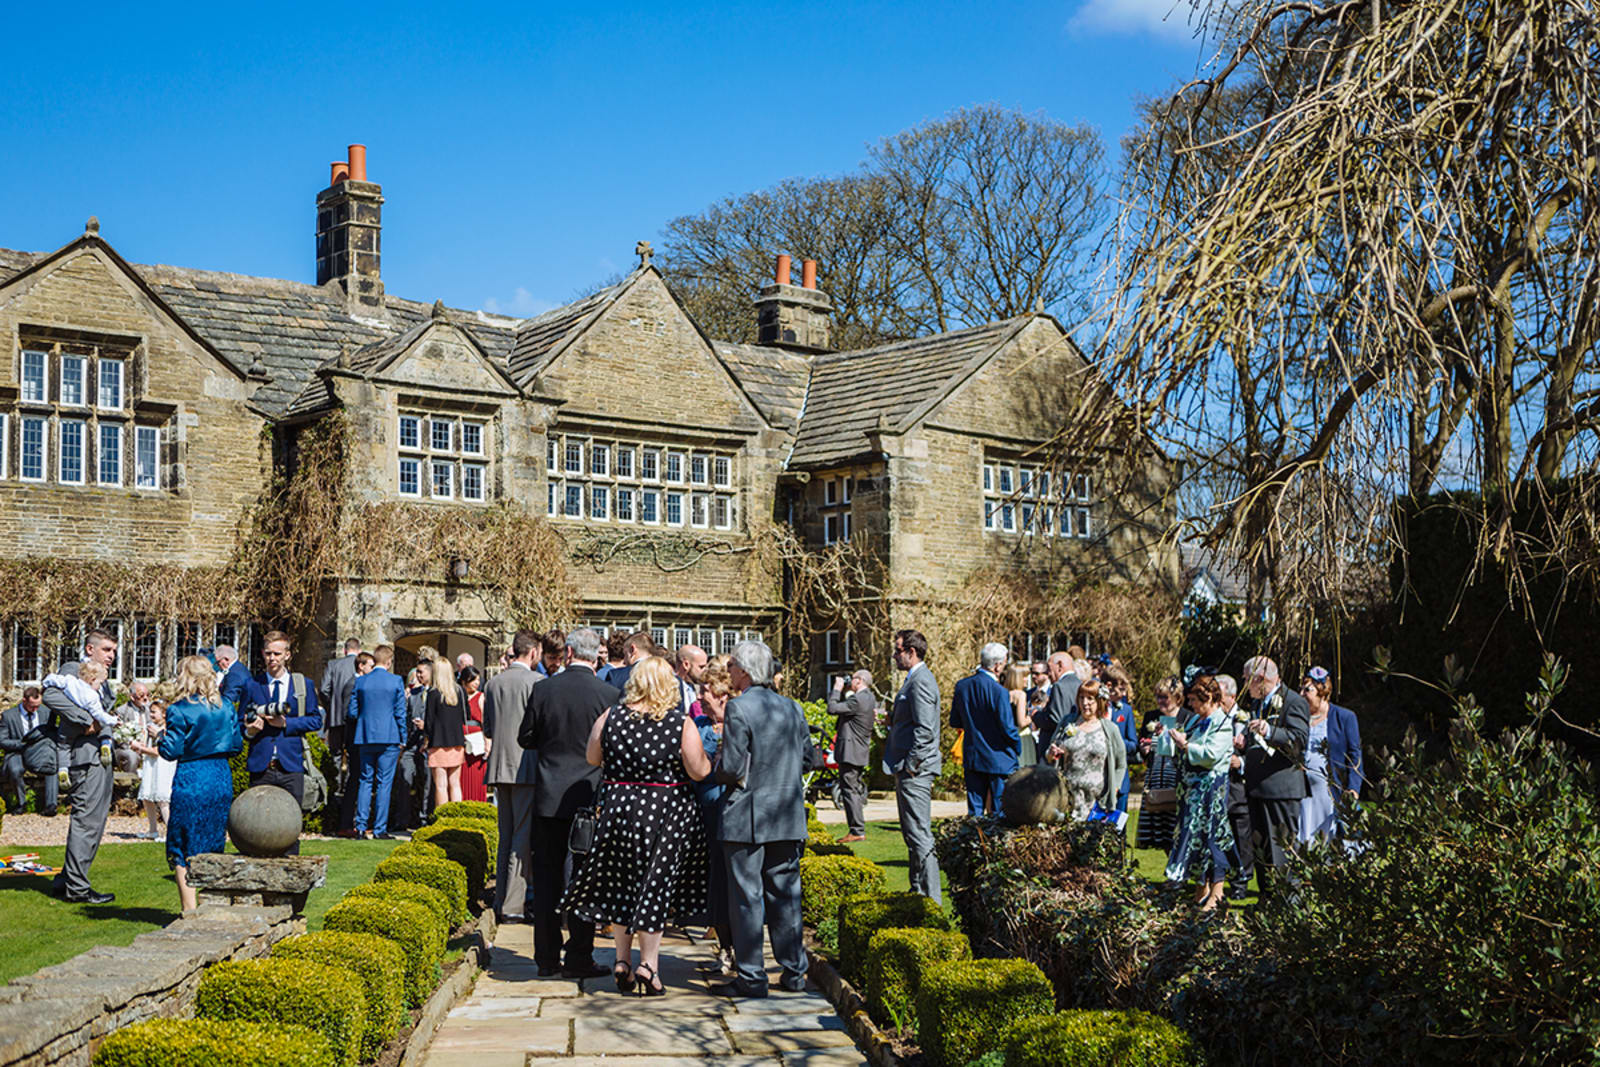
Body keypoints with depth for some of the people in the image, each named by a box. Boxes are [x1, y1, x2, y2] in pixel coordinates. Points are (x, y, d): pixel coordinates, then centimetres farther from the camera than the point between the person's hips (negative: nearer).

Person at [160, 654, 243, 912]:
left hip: (191, 780, -5)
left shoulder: (179, 710, -11)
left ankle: (190, 912, 2)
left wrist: (162, 738, 8)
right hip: (221, 779, 5)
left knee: (183, 851, 5)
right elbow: (236, 744, 8)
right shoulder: (226, 707, 4)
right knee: (212, 849, 15)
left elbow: (172, 751, -11)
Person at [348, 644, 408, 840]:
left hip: (365, 736, 3)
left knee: (366, 781, 11)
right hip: (389, 737, -3)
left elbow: (352, 713, 5)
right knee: (384, 783, 2)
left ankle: (361, 827, 6)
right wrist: (402, 739, 5)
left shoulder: (360, 682, 2)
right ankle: (379, 828, 1)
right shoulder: (396, 681, -4)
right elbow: (400, 713, -4)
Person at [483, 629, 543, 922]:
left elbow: (487, 729, 13)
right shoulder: (537, 681, -11)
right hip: (526, 766, -6)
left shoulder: (493, 683, 8)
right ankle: (513, 905, -3)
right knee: (523, 837, -2)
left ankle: (502, 900, 18)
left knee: (506, 837, 14)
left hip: (499, 766, 6)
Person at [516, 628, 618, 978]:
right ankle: (578, 958, 6)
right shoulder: (609, 694, -10)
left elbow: (525, 738, 5)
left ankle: (547, 958, 15)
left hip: (549, 795, 2)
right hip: (589, 796, -2)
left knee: (547, 876, 11)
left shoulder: (542, 689, -3)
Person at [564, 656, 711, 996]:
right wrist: (709, 758, 9)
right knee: (656, 885, 8)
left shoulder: (610, 717, -6)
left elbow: (592, 758, 5)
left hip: (619, 809, 2)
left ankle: (623, 960, 18)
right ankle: (649, 964, 9)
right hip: (667, 812, -1)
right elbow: (699, 772, -12)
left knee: (620, 884, 16)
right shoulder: (682, 723, -12)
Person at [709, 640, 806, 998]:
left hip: (746, 816, -6)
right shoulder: (792, 708, 6)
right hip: (788, 816, 6)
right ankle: (793, 971, 20)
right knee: (785, 893, 14)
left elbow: (731, 769, -17)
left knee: (746, 896, 2)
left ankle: (750, 977, 7)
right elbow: (803, 754, 12)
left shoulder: (739, 708, -14)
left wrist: (718, 767, 5)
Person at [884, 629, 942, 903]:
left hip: (915, 771, -11)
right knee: (912, 834, 16)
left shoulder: (921, 681, -16)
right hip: (908, 770, 11)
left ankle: (931, 897, -6)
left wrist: (910, 765, -19)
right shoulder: (914, 679, 17)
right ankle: (918, 890, 24)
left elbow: (924, 729, -22)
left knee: (919, 834, -9)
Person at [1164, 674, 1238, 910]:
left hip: (1211, 786, -8)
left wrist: (1185, 745, -15)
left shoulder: (1222, 723, -11)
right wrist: (1179, 740, 6)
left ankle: (1216, 892, 2)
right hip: (1191, 785, 8)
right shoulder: (1194, 719, 14)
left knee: (1209, 834, -6)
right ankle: (1203, 888, 18)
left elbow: (1211, 755, -22)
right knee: (1193, 834, 9)